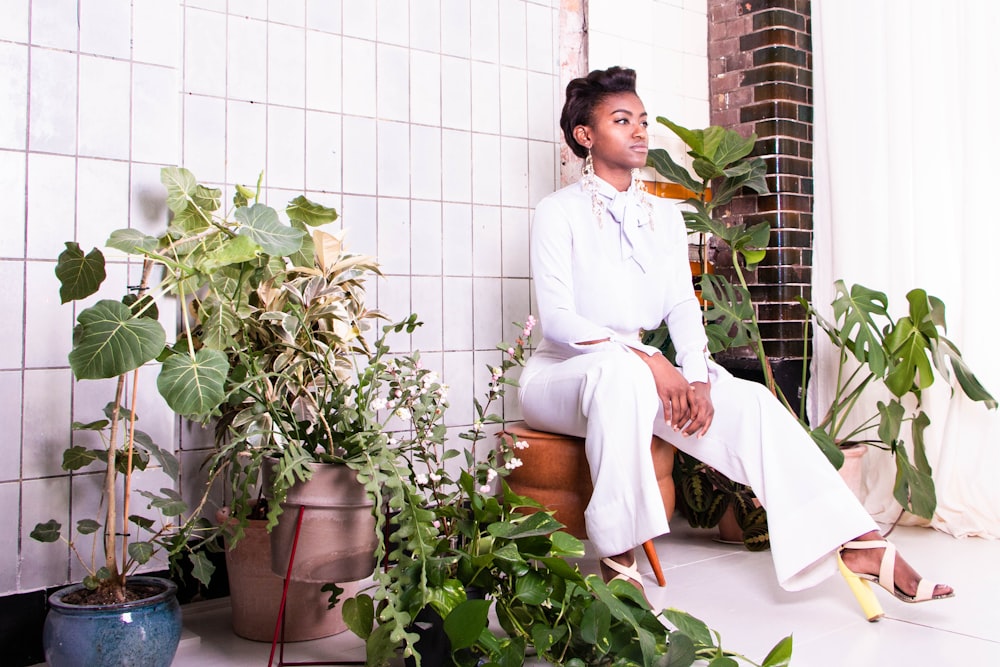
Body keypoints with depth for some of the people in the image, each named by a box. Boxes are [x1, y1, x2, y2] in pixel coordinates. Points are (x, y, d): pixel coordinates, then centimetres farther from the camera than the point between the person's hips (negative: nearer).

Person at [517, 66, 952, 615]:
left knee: (750, 402, -18)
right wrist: (647, 360, -26)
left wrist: (696, 376, -16)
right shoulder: (558, 212, -3)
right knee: (621, 370, -39)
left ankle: (860, 548, -21)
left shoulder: (665, 215, 14)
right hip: (562, 374, -4)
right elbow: (557, 320, -15)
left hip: (643, 373, 5)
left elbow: (683, 306, 4)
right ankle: (617, 562, -32)